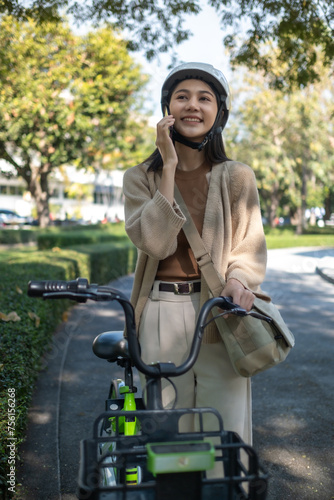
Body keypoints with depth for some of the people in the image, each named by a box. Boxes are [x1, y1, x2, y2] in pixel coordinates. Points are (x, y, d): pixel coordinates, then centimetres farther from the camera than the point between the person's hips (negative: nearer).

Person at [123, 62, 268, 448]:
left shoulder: (236, 177, 3)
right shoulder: (140, 178, 4)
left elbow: (250, 247, 3)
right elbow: (155, 241, -12)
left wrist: (237, 280, -19)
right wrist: (169, 167, -11)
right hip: (162, 316, 1)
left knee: (225, 425, 3)